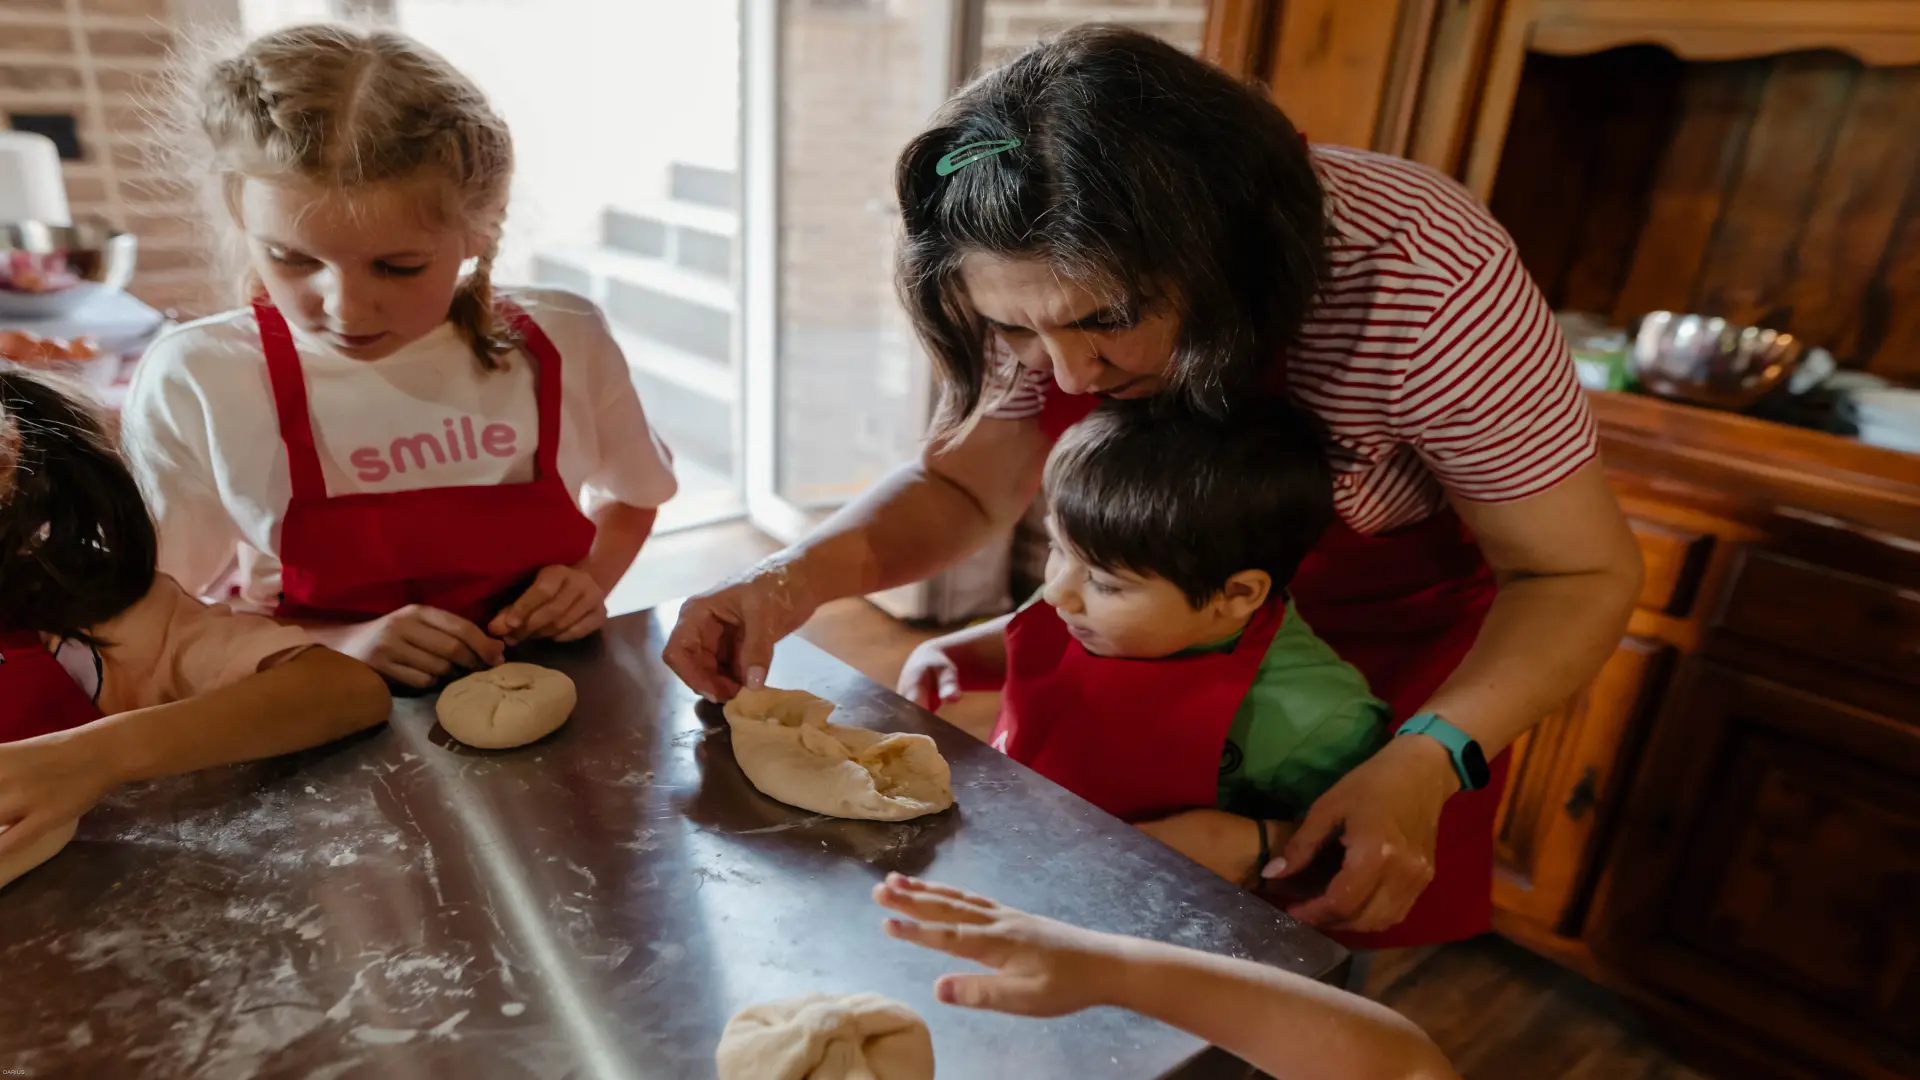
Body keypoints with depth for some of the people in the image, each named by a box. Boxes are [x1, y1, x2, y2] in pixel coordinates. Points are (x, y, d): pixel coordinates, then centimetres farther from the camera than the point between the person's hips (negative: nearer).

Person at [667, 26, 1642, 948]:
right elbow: (962, 485, -11)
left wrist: (1426, 764, -39)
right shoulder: (1048, 286, -23)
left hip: (1400, 628, -2)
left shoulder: (1423, 282, -35)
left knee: (1344, 934, 9)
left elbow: (1580, 573, -24)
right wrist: (797, 576, -30)